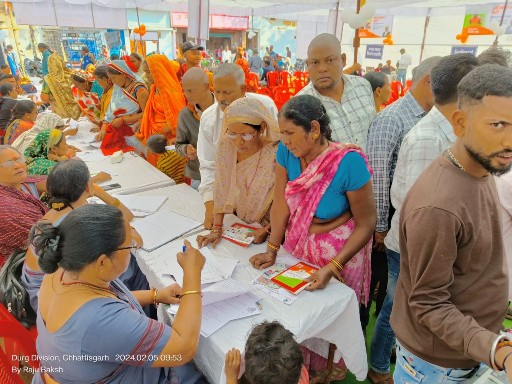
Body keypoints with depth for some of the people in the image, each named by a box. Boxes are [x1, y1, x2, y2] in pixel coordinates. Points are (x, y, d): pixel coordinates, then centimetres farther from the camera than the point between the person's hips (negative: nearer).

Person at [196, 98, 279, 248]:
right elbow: (221, 190, -7)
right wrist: (216, 229, -10)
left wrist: (266, 230, -16)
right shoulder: (225, 146, -12)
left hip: (271, 230, -3)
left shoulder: (276, 155, -23)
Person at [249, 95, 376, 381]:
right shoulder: (286, 151, -14)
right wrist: (272, 249, -12)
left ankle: (330, 370, 49)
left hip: (339, 252, -4)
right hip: (297, 247, 5)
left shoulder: (349, 163, -29)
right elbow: (281, 203, -8)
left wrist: (331, 268, -26)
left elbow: (366, 224, -22)